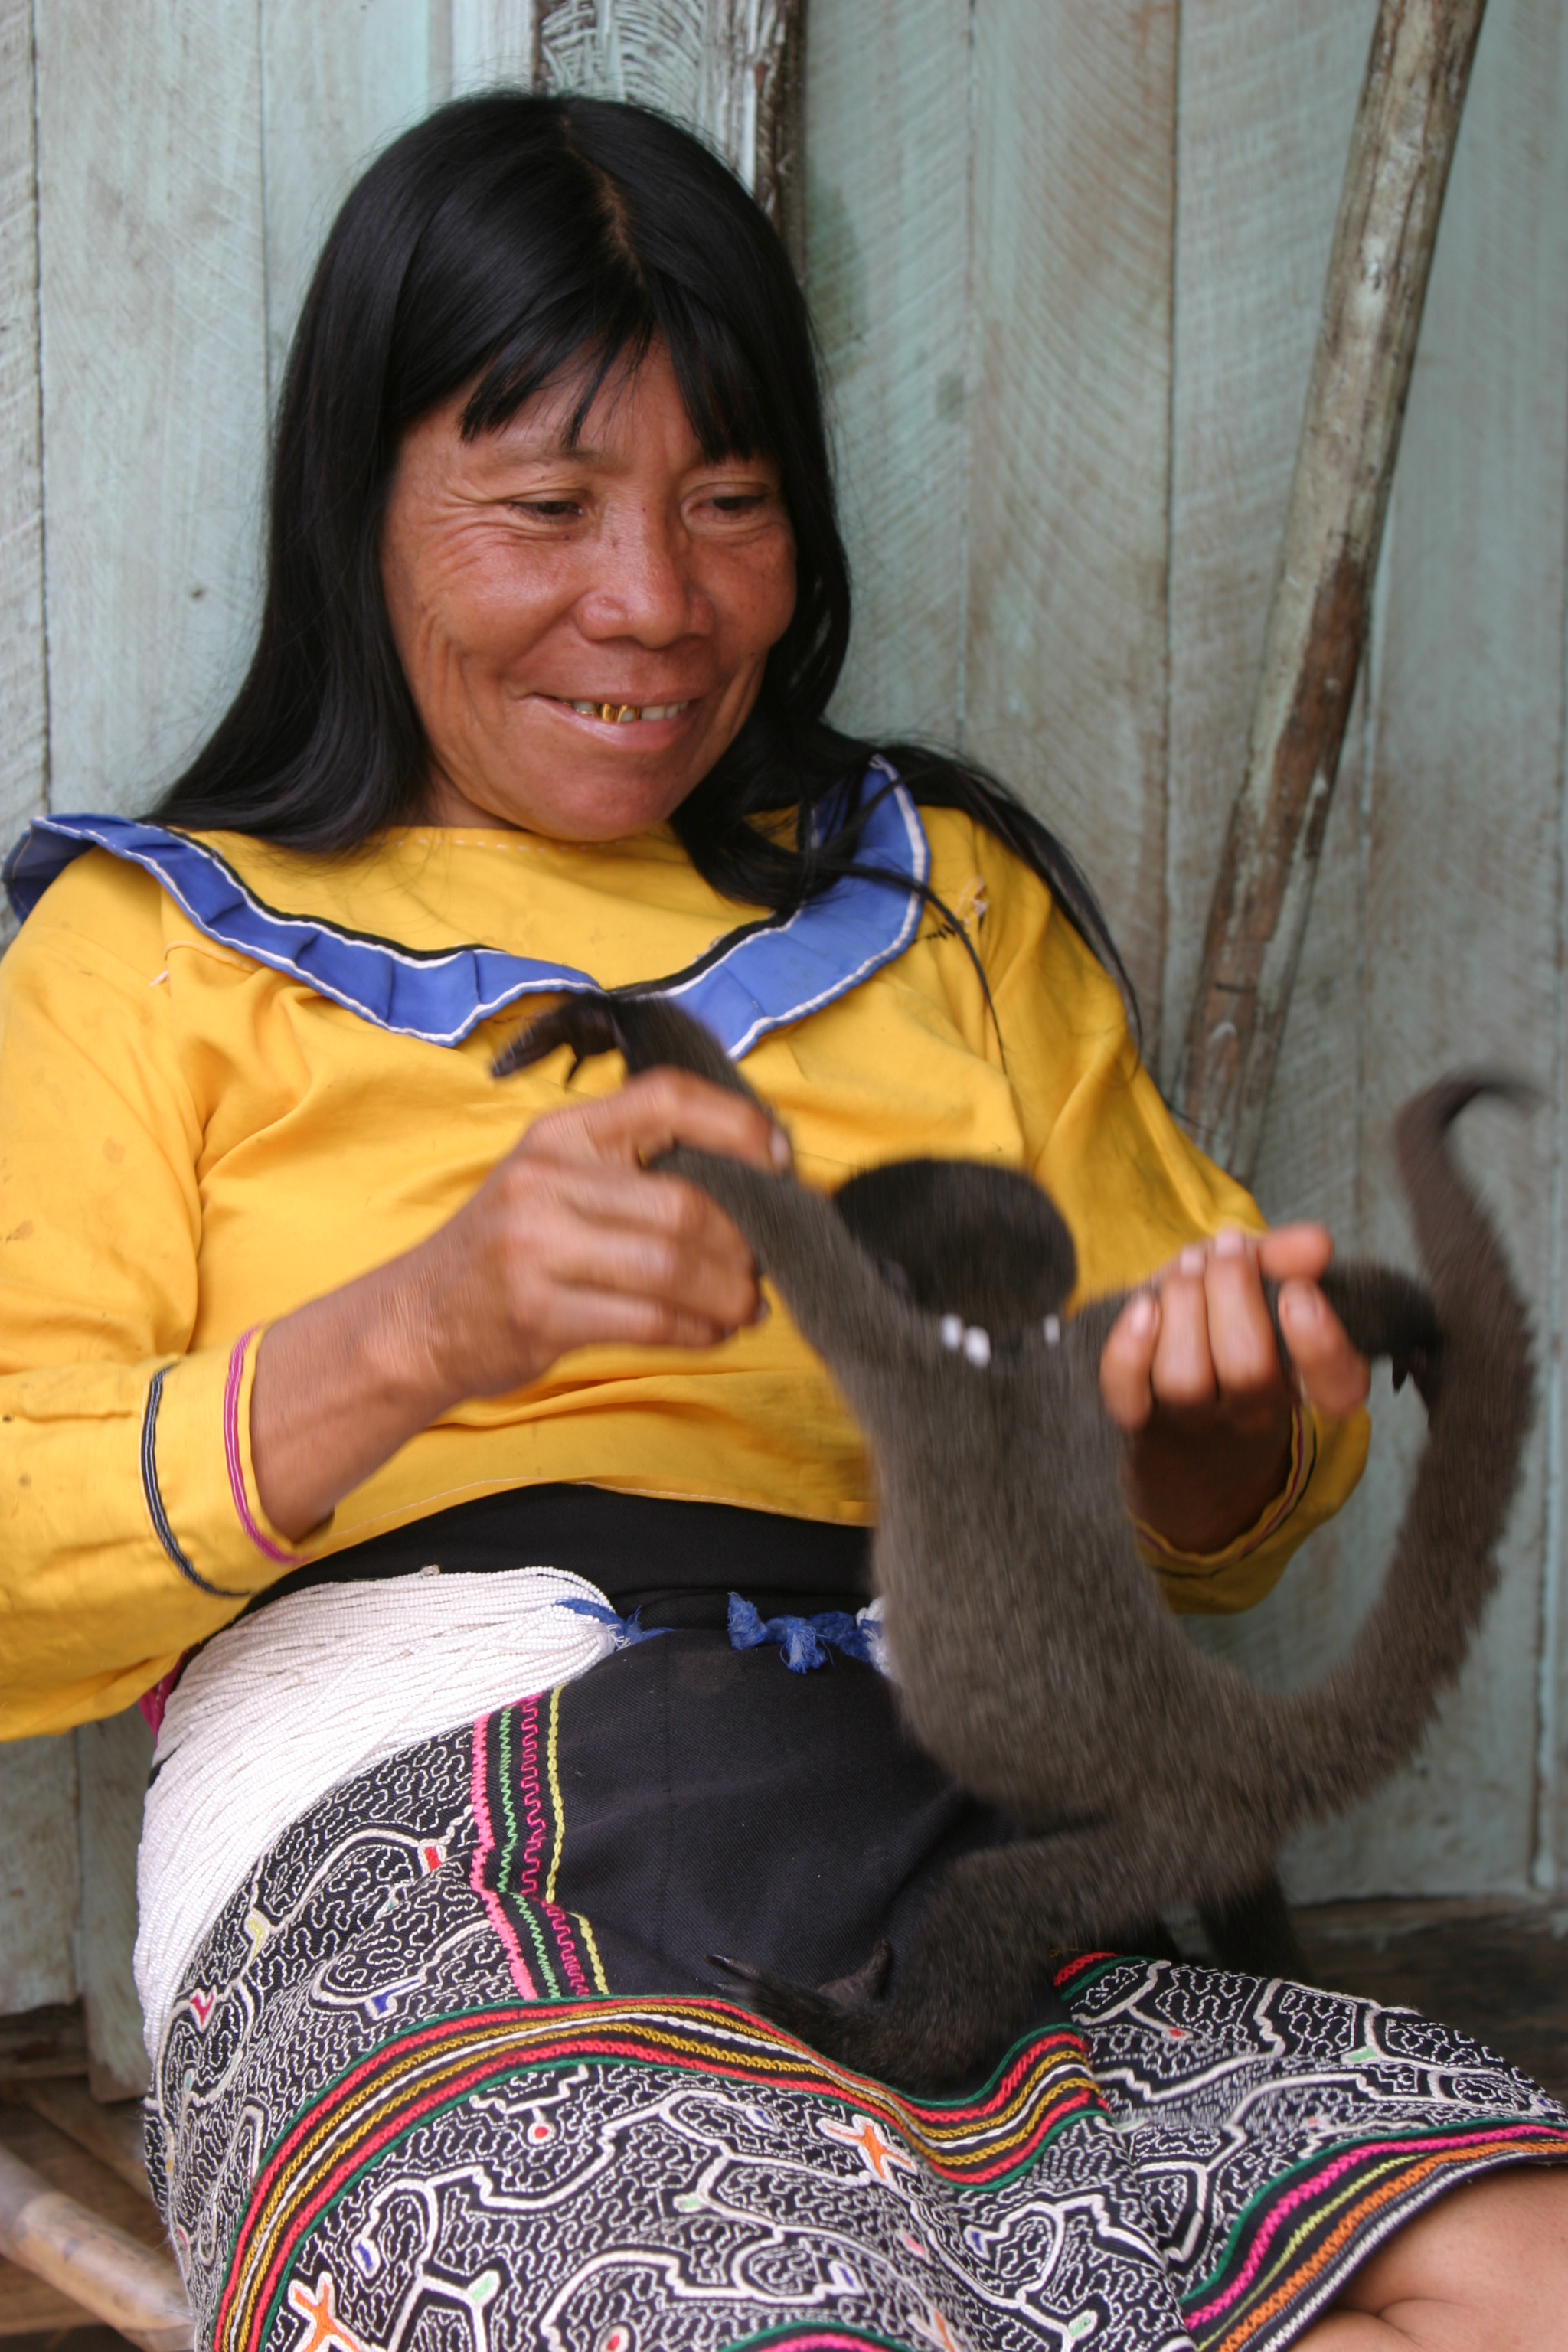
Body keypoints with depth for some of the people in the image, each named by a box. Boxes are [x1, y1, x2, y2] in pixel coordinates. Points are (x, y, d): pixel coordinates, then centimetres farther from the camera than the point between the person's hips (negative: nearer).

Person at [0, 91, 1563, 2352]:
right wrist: (414, 1336, -16)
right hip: (411, 1863, -3)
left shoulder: (944, 895, 27)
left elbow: (1187, 1530, 27)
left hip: (977, 1855, 4)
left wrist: (1226, 1415, 2)